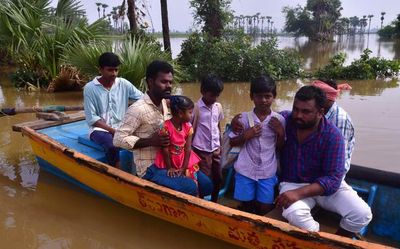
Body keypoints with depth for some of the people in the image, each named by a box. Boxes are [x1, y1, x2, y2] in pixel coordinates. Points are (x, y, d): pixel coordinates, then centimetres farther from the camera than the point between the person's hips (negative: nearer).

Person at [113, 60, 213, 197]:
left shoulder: (165, 104, 6)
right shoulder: (138, 109, -19)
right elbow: (118, 139, -20)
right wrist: (151, 141, -25)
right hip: (150, 167, -8)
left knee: (206, 184, 4)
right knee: (190, 188, -25)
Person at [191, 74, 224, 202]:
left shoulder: (218, 107, 3)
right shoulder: (196, 108, -13)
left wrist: (219, 146, 14)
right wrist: (191, 151, -6)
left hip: (215, 150, 6)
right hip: (202, 151, -5)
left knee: (218, 178, 14)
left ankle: (214, 203, 33)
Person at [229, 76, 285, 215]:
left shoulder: (279, 119, -3)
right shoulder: (244, 118, -6)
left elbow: (280, 147, 5)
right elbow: (232, 142, 2)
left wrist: (281, 132, -11)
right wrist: (246, 135, -14)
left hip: (267, 172, 1)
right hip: (246, 170, 0)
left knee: (265, 208, 7)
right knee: (246, 206, 12)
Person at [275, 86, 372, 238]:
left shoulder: (332, 135, -18)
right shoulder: (284, 120, -12)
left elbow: (333, 179, -21)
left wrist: (299, 193, -33)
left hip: (327, 184, 1)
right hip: (292, 183, 0)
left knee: (362, 214, -19)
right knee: (293, 213, -35)